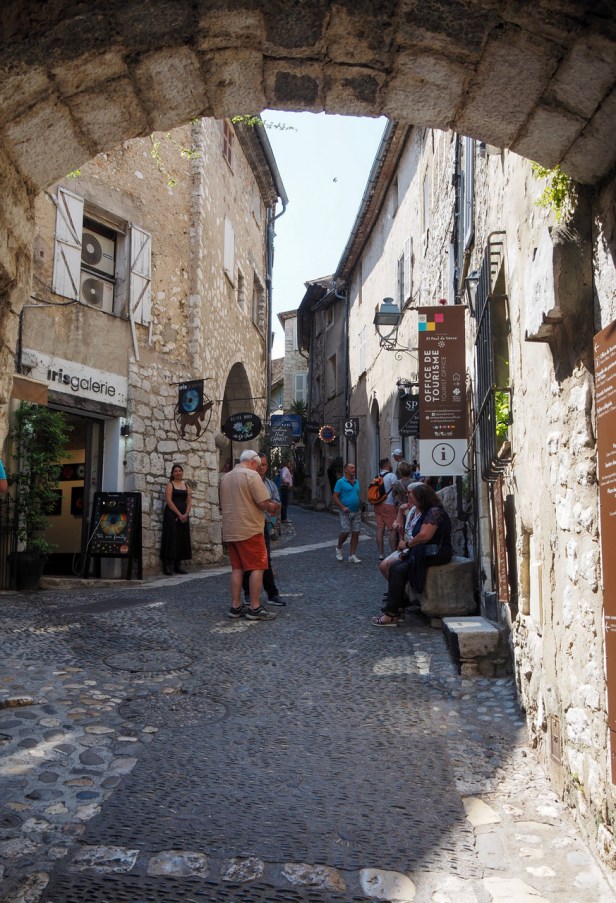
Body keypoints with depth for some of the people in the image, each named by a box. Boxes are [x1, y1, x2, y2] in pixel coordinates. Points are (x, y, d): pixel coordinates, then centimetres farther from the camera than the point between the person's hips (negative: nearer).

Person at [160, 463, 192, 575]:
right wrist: (179, 514, -14)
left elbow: (189, 501, 10)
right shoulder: (170, 484, 1)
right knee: (171, 538, -8)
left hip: (184, 516, 5)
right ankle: (167, 565, -7)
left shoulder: (186, 486, 15)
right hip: (172, 514, -5)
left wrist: (186, 514, -7)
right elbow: (169, 501, -9)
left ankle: (178, 565, 8)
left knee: (182, 539, 3)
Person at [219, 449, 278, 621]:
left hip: (229, 530, 8)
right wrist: (272, 507, 5)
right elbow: (264, 503, -16)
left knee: (237, 568, 12)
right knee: (257, 567, -1)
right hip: (249, 529, -7)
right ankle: (255, 608, -2)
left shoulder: (225, 478, 14)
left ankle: (236, 607, 13)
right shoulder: (252, 475, -10)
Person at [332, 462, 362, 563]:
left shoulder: (356, 482, 14)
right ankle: (339, 547, 20)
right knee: (345, 531, -10)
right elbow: (334, 497, -8)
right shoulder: (341, 482, -5)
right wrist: (343, 507, -18)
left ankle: (352, 556, 6)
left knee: (355, 534, 1)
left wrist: (360, 509, 15)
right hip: (346, 512, -5)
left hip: (357, 512, 6)